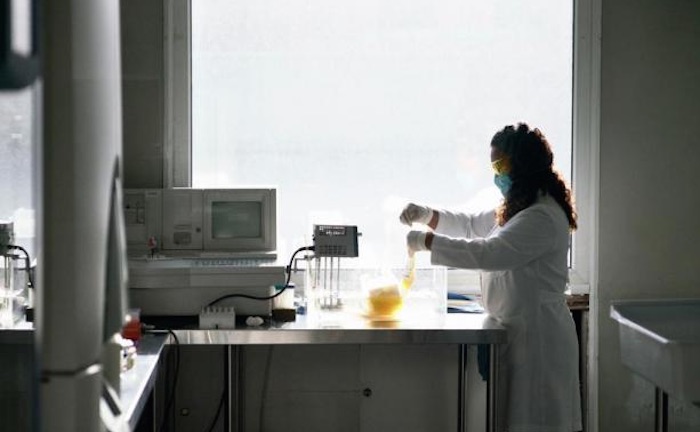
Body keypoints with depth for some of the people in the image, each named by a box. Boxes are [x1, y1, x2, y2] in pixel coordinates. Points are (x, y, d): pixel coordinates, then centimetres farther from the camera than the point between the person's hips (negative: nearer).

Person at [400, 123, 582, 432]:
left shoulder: (543, 218, -20)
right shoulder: (516, 210, 15)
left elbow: (487, 252, -26)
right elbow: (472, 224, 23)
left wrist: (425, 241, -20)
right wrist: (428, 215, 5)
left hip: (537, 339, -10)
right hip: (519, 332, 10)